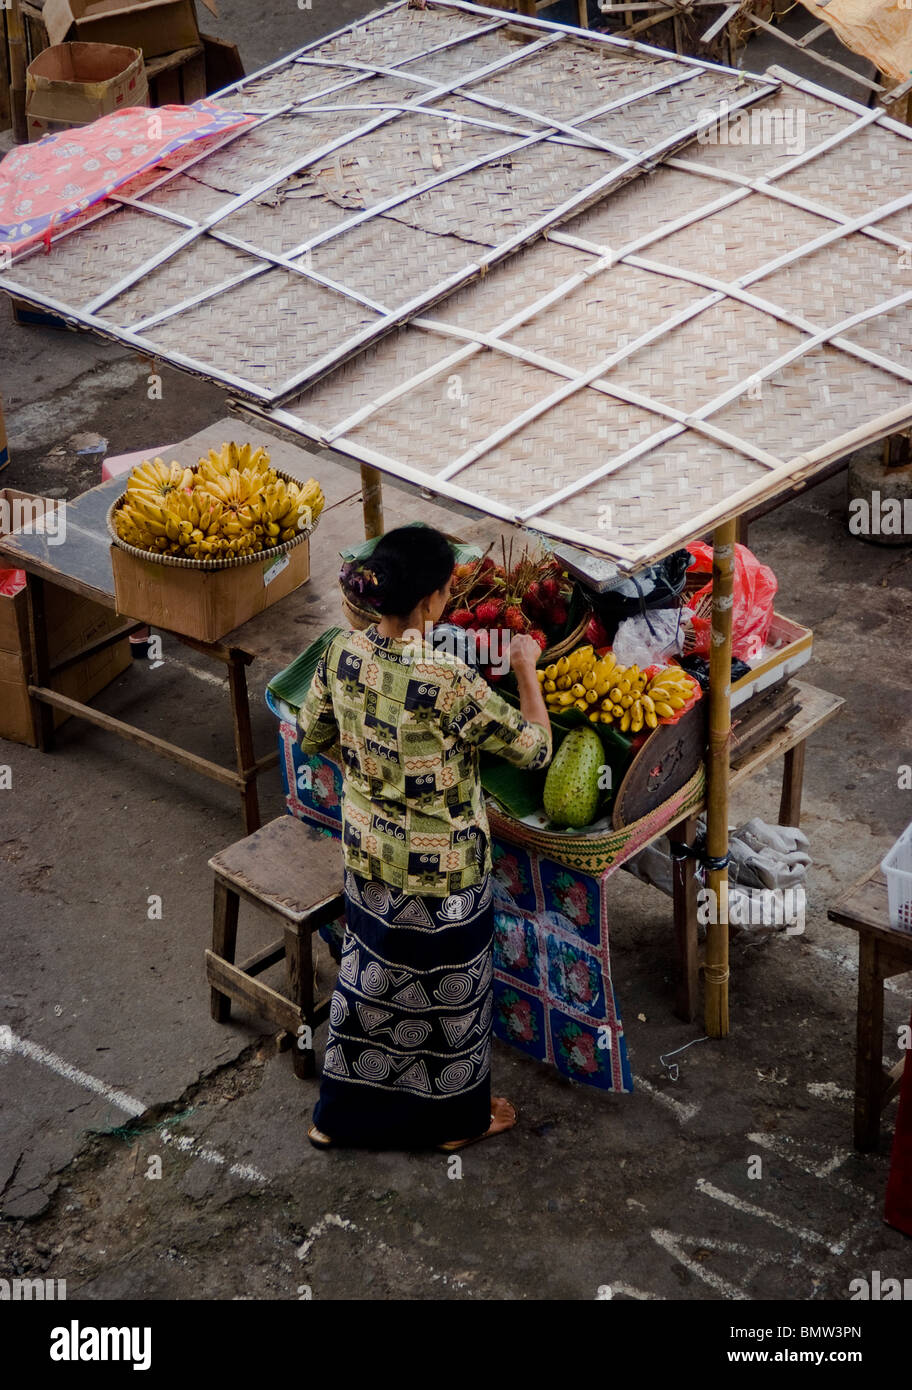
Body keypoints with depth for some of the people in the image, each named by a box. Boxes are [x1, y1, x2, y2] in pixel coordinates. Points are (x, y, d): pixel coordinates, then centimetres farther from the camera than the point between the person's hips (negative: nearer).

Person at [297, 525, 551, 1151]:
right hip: (443, 870, -6)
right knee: (447, 987, 17)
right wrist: (527, 669, -5)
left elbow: (311, 735, 4)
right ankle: (457, 1117, 39)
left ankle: (340, 1113, 40)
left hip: (367, 857, 6)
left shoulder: (343, 654, -13)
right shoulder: (452, 683, -31)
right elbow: (535, 748, -19)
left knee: (370, 975, 25)